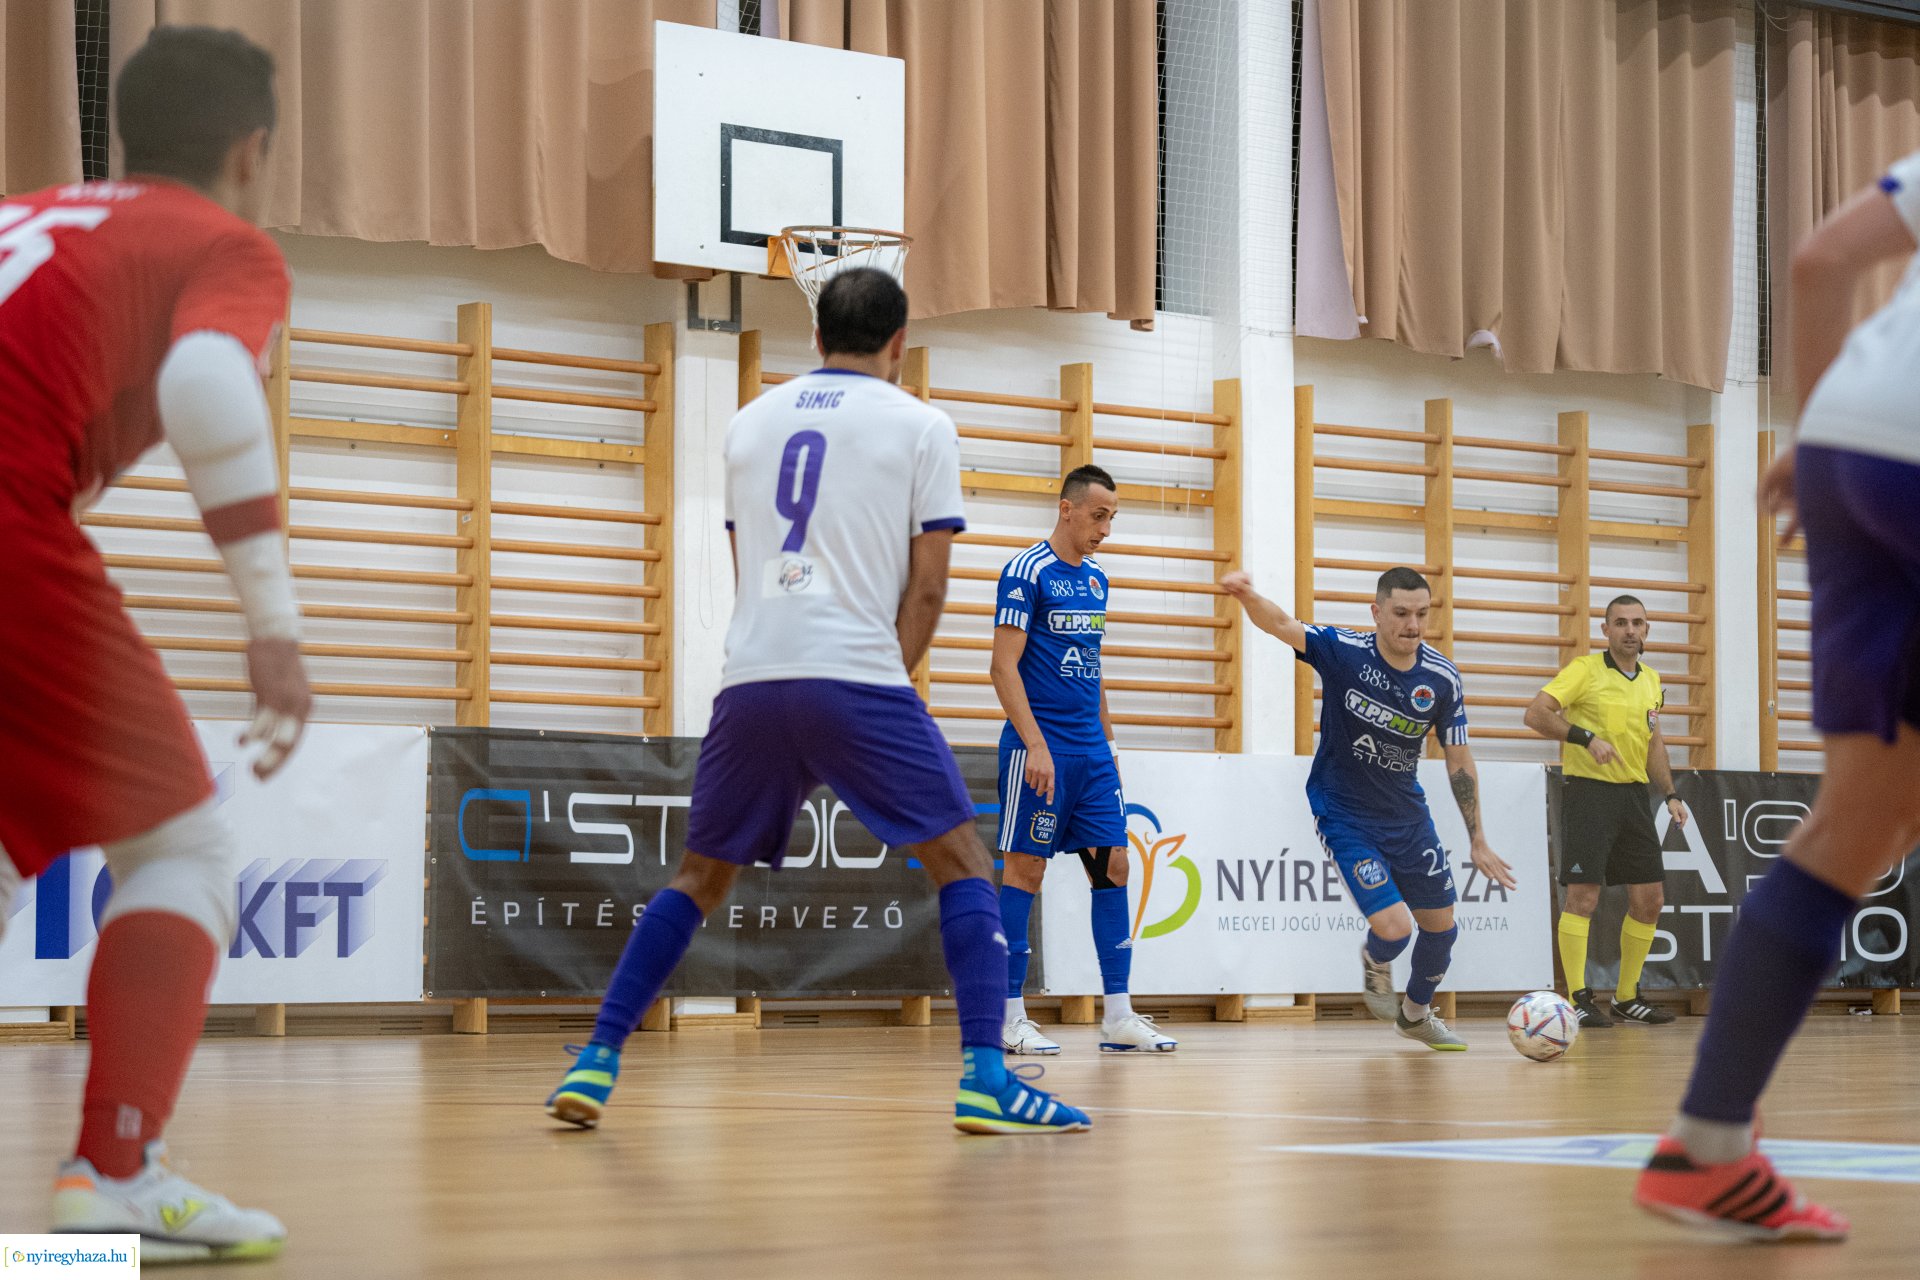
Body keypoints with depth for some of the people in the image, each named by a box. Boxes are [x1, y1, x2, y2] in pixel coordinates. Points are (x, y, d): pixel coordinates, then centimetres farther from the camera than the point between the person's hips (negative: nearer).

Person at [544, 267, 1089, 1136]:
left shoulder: (751, 422, 19)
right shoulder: (920, 426, 6)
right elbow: (927, 585, 1)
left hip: (750, 682, 4)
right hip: (857, 681, -4)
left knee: (701, 874, 17)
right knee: (961, 862, 4)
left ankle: (594, 1065, 11)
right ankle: (985, 1079, -9)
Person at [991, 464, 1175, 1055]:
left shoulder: (1096, 580, 14)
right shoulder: (1026, 572, -9)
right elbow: (1004, 665, -14)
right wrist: (1036, 744, -21)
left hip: (1091, 752, 8)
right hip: (1040, 747, -8)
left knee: (1112, 866, 4)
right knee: (1025, 867, -3)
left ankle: (1118, 1017, 7)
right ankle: (1010, 1016, 2)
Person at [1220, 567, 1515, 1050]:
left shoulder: (1442, 678, -9)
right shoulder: (1343, 651, -18)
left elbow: (1459, 761, 1)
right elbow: (1282, 625, -33)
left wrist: (1478, 841, 3)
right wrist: (1249, 598, -56)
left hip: (1408, 817, 5)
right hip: (1344, 818, -5)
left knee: (1441, 928, 13)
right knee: (1395, 928, -17)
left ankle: (1416, 1012, 44)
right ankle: (1375, 966, 22)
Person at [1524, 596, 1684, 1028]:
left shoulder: (1651, 680, 15)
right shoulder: (1585, 670, -6)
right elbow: (1536, 714, -14)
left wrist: (1669, 795, 12)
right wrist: (1588, 738, -22)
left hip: (1634, 794, 7)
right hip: (1589, 792, -7)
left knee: (1650, 898, 5)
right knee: (1583, 894, -13)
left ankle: (1627, 998, 17)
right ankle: (1578, 1000, -9)